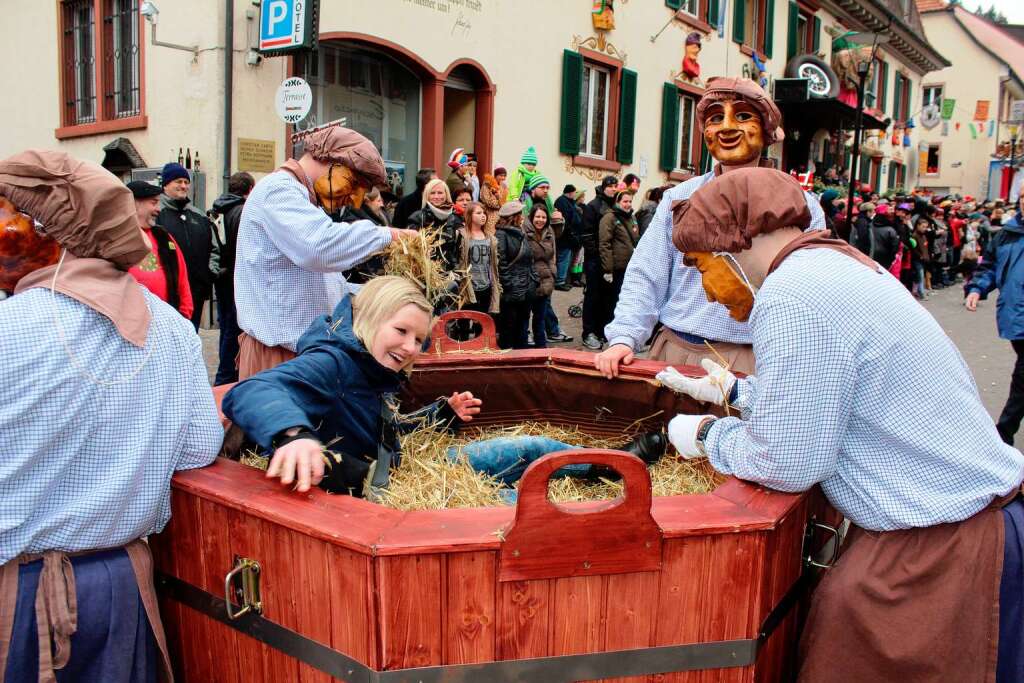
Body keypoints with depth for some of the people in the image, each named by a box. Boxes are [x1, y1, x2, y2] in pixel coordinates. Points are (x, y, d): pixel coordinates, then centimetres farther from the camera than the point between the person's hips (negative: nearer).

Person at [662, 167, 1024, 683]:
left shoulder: (792, 296, -21)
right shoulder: (841, 262, 9)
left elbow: (785, 463, -18)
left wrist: (706, 435, -2)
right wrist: (735, 391, 24)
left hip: (942, 546, -9)